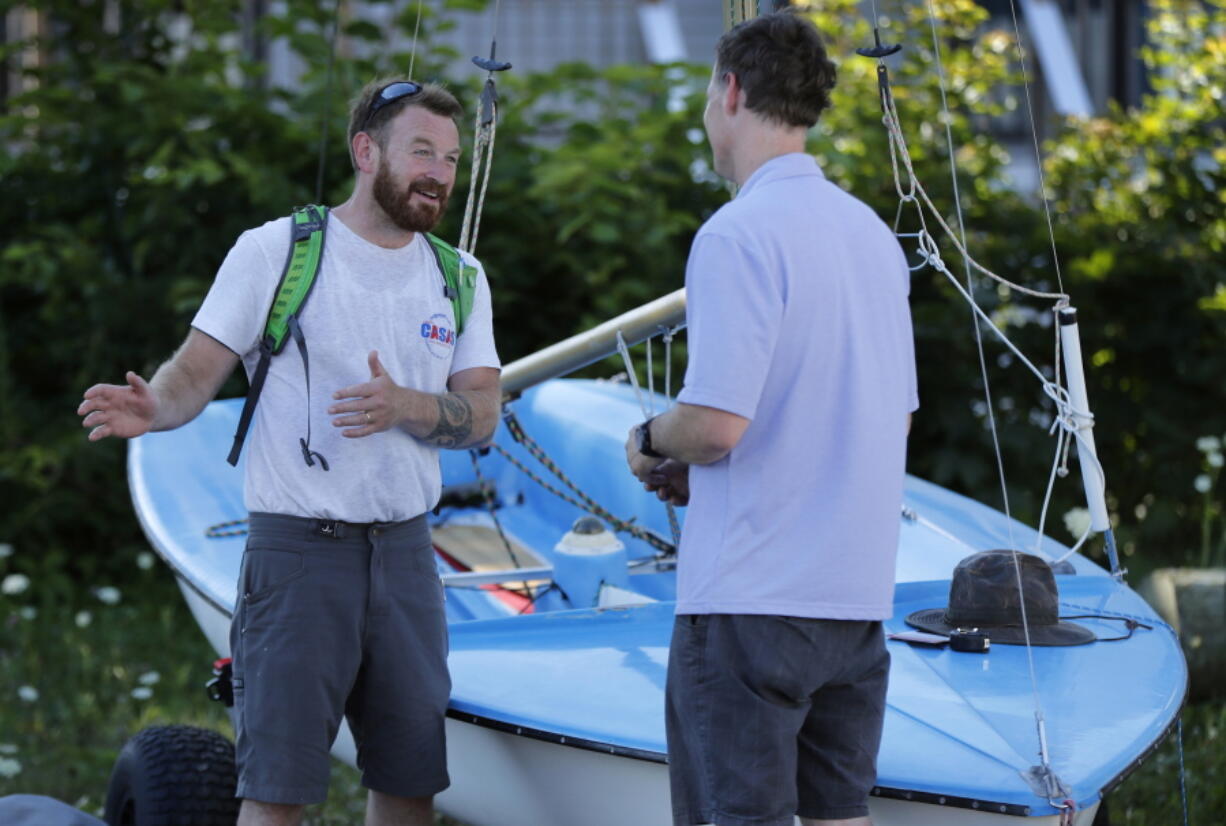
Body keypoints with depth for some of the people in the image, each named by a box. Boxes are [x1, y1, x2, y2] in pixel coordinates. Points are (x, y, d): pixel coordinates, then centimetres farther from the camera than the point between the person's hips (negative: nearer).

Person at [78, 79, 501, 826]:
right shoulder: (274, 251, -2)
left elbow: (482, 414, 2)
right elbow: (197, 371, -4)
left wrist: (403, 407, -18)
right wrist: (154, 407, -27)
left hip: (405, 550, 5)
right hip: (298, 548, -5)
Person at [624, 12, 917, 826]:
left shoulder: (739, 234, -14)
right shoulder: (874, 233, 12)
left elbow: (715, 423, -21)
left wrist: (650, 440, 2)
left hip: (750, 597, -8)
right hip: (857, 595, 8)